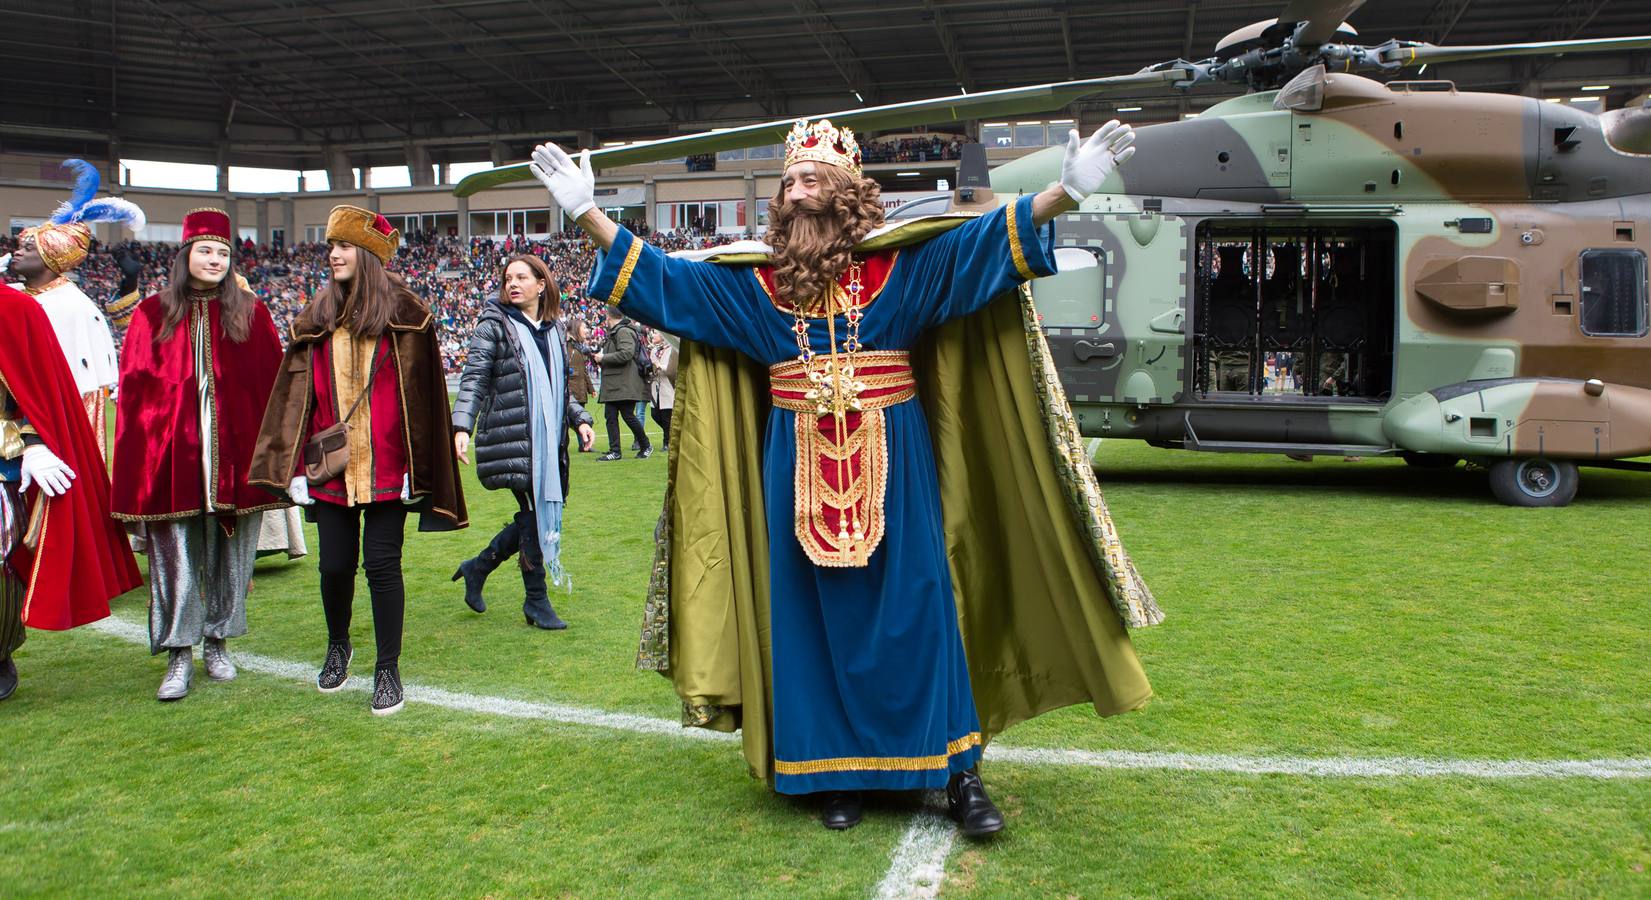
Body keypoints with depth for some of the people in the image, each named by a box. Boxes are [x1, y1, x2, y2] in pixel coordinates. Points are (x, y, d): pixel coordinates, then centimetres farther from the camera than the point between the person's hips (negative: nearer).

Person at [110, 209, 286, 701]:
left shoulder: (250, 312, 5)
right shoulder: (153, 314, 5)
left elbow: (272, 384, 3)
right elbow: (134, 390, 2)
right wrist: (136, 470, -5)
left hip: (236, 454, 1)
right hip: (172, 455, 0)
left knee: (228, 551, 9)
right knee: (175, 556, 1)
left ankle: (217, 642, 24)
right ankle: (179, 656, 10)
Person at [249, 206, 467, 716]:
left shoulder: (404, 313, -2)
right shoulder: (317, 318, 9)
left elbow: (421, 391, -3)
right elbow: (298, 393, 8)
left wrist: (417, 467, -6)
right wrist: (294, 464, 0)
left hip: (385, 466, -3)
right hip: (330, 467, 3)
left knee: (382, 565, -1)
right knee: (335, 565, 8)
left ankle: (388, 670, 13)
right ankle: (338, 647, 35)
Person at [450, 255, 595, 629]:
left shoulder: (554, 328, 15)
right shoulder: (495, 324, -1)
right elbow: (473, 379, -7)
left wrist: (580, 419, 10)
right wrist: (461, 427, -17)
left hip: (548, 437, 6)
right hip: (513, 437, -6)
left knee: (544, 512, 7)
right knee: (533, 513, -5)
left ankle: (478, 566, 27)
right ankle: (537, 601, 8)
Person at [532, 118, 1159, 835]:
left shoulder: (902, 264, 2)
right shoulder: (754, 280, 8)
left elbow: (986, 241, -5)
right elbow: (661, 278, 10)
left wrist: (1065, 191, -18)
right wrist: (588, 213, 6)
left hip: (892, 467, -2)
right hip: (799, 472, 2)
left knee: (916, 611, 0)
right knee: (815, 618, 6)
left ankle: (957, 769, 9)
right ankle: (835, 772, 18)